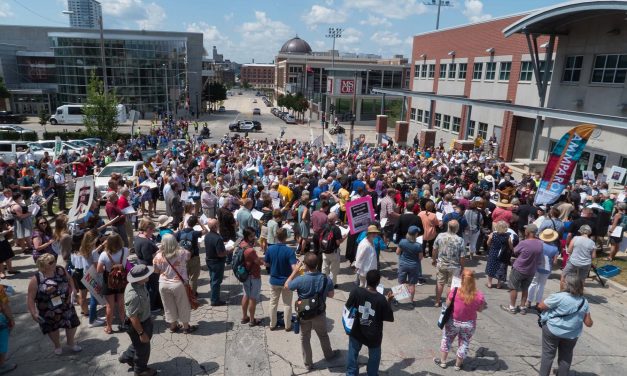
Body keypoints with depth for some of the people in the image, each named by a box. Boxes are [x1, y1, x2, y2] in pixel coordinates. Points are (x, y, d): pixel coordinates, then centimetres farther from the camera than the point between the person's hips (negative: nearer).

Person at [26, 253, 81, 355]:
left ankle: (71, 342, 40)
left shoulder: (61, 271, -12)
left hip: (65, 306, 3)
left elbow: (70, 281, 8)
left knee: (72, 324, 12)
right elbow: (31, 298, -17)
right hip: (48, 311, -3)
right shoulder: (36, 279, -22)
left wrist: (70, 293, -4)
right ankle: (57, 345, 45)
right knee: (52, 328, 17)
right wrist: (33, 313, -20)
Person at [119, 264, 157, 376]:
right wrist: (141, 333, -21)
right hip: (138, 324, -8)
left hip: (145, 319, 8)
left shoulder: (139, 284, -12)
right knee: (143, 347, 17)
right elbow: (133, 318, -30)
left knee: (138, 344, 31)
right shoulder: (134, 295, -41)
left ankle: (126, 357, 53)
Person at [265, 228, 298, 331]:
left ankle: (272, 325, 29)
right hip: (286, 281, -3)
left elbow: (266, 263, 1)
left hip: (274, 280, 3)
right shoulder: (290, 251, -23)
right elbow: (294, 268, -27)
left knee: (273, 303, 17)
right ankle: (287, 326, 24)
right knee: (287, 304, 13)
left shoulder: (270, 249, -12)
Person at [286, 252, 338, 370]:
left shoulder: (300, 280, -29)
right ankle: (329, 354, 50)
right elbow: (331, 295, -3)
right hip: (320, 314, 2)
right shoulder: (326, 279, -21)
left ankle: (308, 363, 36)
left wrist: (295, 270, -6)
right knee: (323, 335, 27)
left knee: (305, 338, 21)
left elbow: (286, 285, -8)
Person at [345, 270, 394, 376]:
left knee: (352, 354, 23)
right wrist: (388, 301, -5)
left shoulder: (356, 292, -20)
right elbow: (390, 318, -13)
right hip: (373, 335, -1)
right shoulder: (381, 299, -24)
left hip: (356, 332, 1)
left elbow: (348, 307, -5)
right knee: (374, 355, 27)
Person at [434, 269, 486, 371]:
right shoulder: (479, 295, -21)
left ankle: (442, 361, 38)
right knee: (464, 343, 24)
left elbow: (447, 305, -12)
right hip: (469, 324, 1)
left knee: (446, 340, 24)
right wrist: (484, 305, 17)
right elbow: (480, 309, -4)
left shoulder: (454, 291, -26)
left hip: (453, 322, -1)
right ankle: (458, 364, 41)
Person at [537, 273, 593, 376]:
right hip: (571, 335, 4)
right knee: (566, 357, 20)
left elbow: (540, 306, -11)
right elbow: (589, 323, 0)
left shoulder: (558, 297, -21)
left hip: (552, 330, -4)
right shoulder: (584, 302, -4)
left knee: (548, 355, 10)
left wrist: (549, 301, 7)